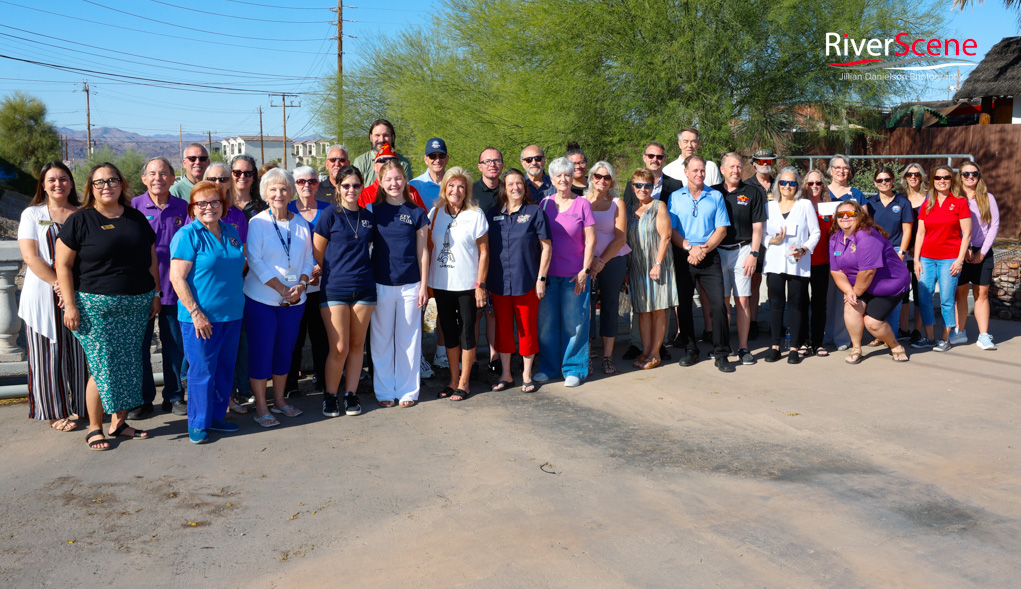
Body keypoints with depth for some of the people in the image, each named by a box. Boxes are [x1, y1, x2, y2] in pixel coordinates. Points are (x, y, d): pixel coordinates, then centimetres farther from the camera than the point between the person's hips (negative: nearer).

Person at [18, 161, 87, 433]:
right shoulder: (32, 214, 6)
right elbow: (30, 256, -4)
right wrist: (58, 284, -14)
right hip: (43, 297, -1)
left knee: (79, 352, 3)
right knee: (49, 354, 2)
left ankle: (80, 406, 16)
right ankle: (55, 412, 12)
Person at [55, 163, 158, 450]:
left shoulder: (136, 218, 12)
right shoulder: (79, 220, -1)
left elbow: (151, 259, 17)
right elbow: (63, 265, -3)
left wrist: (156, 293, 12)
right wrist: (70, 305, -10)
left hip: (136, 306, 4)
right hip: (95, 306, -4)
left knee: (129, 366, 7)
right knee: (102, 367, -3)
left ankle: (119, 422, 20)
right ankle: (94, 429, 10)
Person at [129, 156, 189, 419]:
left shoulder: (182, 208, 5)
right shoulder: (133, 207, 1)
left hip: (174, 288, 1)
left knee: (175, 345, 8)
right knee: (139, 345, 6)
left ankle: (174, 396, 22)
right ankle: (142, 399, 20)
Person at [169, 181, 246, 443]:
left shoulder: (231, 232, 10)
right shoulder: (187, 235, -9)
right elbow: (177, 277, -14)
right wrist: (195, 312, -18)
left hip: (231, 314, 6)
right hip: (201, 317, -6)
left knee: (225, 368, 13)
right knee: (202, 370, 0)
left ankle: (217, 416, 27)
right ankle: (198, 424, 14)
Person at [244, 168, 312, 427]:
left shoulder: (301, 223, 7)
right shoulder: (257, 223, -5)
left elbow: (308, 259, 9)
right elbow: (255, 261, -11)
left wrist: (301, 284, -9)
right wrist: (282, 289, -15)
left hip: (294, 299, 4)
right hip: (261, 298, -4)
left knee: (285, 349, 11)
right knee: (261, 351, -1)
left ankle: (279, 400, 26)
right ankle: (261, 408, 9)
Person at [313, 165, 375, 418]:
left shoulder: (368, 217, 9)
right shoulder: (330, 214, -4)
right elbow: (317, 253, 1)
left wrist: (359, 271, 13)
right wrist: (335, 274, 8)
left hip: (364, 288, 4)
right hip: (334, 289, -4)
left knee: (357, 345, 9)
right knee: (339, 347, -5)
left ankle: (351, 394, 20)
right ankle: (330, 396, 14)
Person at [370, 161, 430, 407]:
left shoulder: (417, 213, 3)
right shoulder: (373, 210, 3)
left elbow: (422, 250, 5)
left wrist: (424, 285, 0)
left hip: (410, 285, 0)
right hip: (381, 283, 0)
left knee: (409, 338, 6)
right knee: (381, 339, 6)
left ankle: (408, 390, 18)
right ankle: (384, 391, 18)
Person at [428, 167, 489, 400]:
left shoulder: (475, 215, -4)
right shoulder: (435, 213, 6)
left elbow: (484, 252, -4)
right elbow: (429, 245, 11)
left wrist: (481, 284, -10)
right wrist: (427, 281, 5)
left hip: (466, 285, -4)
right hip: (441, 284, 4)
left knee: (466, 331, 3)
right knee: (449, 331, 11)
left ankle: (464, 383, 14)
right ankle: (453, 380, 23)